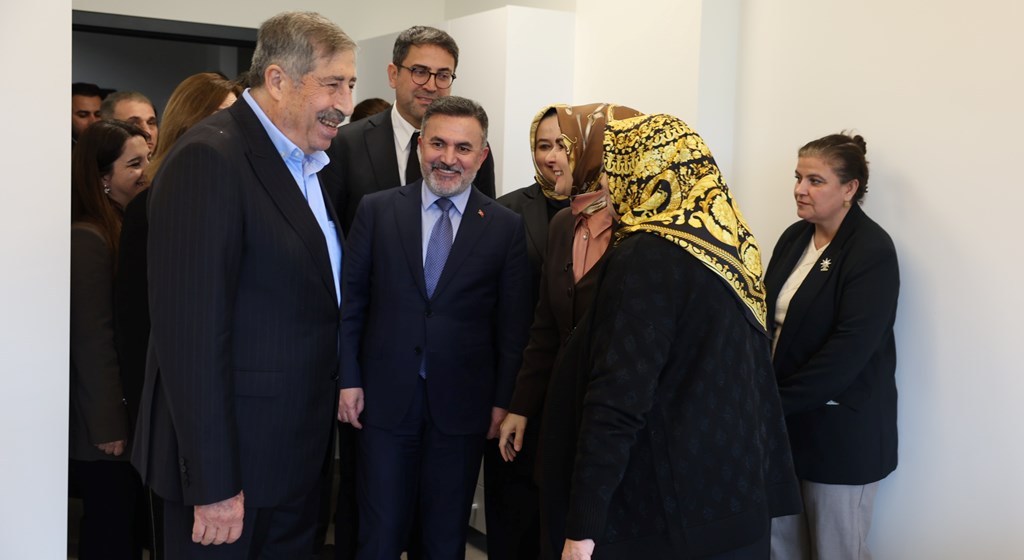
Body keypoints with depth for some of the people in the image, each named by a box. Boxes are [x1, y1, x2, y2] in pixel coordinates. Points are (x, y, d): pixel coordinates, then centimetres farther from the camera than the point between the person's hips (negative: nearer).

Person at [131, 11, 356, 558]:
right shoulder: (209, 159, -18)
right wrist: (212, 487, -22)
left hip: (296, 453, 8)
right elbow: (191, 332, -23)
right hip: (232, 459, -8)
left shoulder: (305, 163, 10)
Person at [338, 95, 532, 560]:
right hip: (386, 397, 0)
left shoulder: (506, 226, -1)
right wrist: (349, 380, -1)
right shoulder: (376, 210, 1)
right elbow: (351, 301, 4)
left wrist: (503, 400, 0)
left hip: (462, 404, 0)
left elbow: (513, 323, 1)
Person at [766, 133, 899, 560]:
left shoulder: (872, 251, -14)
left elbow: (850, 348, -22)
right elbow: (769, 317, 8)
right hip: (782, 420, 6)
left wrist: (779, 402, -20)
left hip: (840, 428, -6)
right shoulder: (794, 238, 7)